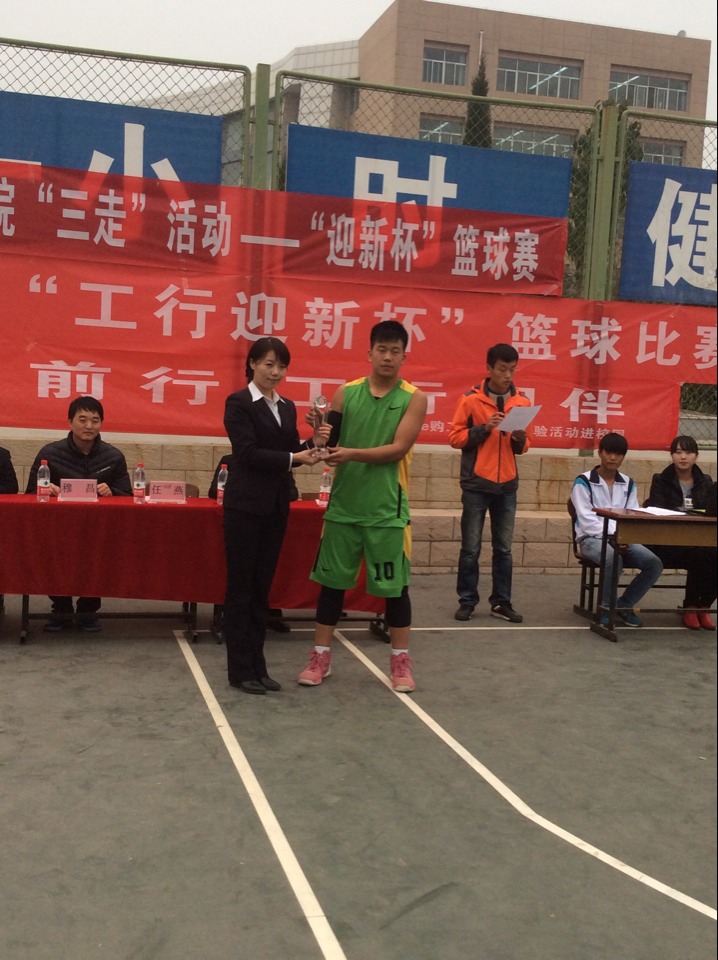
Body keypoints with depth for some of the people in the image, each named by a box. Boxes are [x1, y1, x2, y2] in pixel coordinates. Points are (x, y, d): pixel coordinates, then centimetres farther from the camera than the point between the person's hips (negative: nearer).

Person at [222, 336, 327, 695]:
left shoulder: (287, 407, 13)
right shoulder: (238, 403, -7)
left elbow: (290, 452, 11)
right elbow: (248, 452, -16)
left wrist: (312, 443, -8)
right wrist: (292, 458, -22)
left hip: (277, 505, 6)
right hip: (246, 504, -6)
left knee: (262, 587, 11)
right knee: (241, 587, 1)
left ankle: (257, 666, 18)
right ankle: (240, 670, 8)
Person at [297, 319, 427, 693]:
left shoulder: (413, 398, -3)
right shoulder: (345, 393, 4)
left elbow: (398, 449, -13)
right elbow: (332, 444, 6)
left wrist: (351, 454, -23)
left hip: (386, 508, -2)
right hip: (343, 504, 2)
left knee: (394, 586, 5)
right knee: (332, 581, 8)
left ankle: (400, 662, 20)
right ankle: (321, 657, 20)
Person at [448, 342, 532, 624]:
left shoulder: (522, 402, 7)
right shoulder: (471, 399, -4)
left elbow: (523, 447, 13)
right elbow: (454, 437, -5)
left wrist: (520, 438, -9)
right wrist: (484, 428, -18)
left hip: (507, 485, 3)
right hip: (476, 484, -3)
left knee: (504, 548, 7)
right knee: (471, 547, 3)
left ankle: (501, 602, 15)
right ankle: (467, 601, 13)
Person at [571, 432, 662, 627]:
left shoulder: (628, 484, 13)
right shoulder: (584, 482, -2)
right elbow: (587, 520, -10)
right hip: (592, 538, -5)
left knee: (654, 564, -18)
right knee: (614, 560, -37)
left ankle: (624, 604, 2)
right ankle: (605, 608, -13)